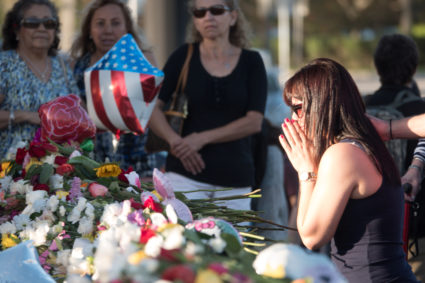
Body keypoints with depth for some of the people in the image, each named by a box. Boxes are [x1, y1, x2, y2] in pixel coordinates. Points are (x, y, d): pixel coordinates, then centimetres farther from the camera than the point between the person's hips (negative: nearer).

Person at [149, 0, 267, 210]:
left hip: (235, 177, 1)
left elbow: (254, 122, -4)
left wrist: (202, 138, -11)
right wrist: (175, 141, -16)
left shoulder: (251, 62, 5)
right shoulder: (184, 57, 5)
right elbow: (151, 106, 0)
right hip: (185, 173, -1)